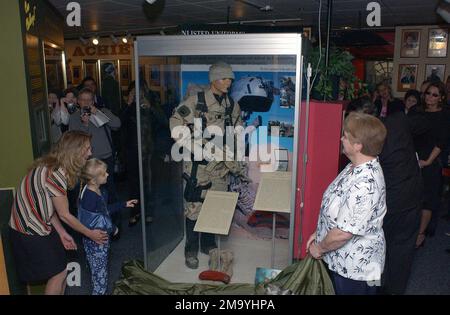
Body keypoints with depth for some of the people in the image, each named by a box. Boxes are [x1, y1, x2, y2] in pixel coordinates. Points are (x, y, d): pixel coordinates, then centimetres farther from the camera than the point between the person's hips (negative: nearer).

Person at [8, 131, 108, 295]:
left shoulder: (51, 165, 2)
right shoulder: (56, 174, -27)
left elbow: (49, 206, 6)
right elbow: (64, 215, -18)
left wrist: (62, 233, 6)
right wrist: (90, 234, -7)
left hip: (41, 225, 9)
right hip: (30, 231, -9)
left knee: (61, 269, 15)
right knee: (58, 273, 2)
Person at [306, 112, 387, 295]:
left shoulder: (365, 184, -34)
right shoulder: (356, 167, -2)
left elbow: (342, 233, -30)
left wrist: (319, 248, -13)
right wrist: (319, 233, 9)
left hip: (355, 268, -9)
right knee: (334, 290, 26)